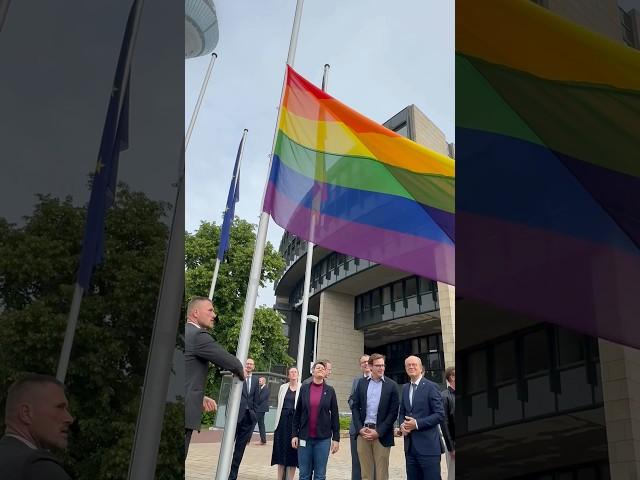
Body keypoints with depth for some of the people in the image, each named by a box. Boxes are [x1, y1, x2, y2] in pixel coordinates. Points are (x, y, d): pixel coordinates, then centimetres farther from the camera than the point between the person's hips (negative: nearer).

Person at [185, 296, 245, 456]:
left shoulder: (188, 332, 18)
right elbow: (229, 361, -10)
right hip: (184, 412, -9)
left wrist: (199, 397, 21)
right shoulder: (198, 335, -11)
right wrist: (241, 372, 11)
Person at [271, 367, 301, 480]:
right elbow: (279, 405, 12)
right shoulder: (283, 387, 10)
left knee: (293, 450, 0)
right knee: (281, 449, 6)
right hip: (283, 420, 3)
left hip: (295, 420, -3)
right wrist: (277, 422, 7)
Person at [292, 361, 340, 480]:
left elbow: (334, 415, 2)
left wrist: (336, 438, -1)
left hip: (323, 438, -1)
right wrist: (294, 434, 2)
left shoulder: (330, 390, 1)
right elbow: (297, 413, 6)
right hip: (305, 437, 1)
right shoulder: (304, 388, 3)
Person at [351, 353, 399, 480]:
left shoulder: (391, 385, -1)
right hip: (363, 432, 2)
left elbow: (393, 412, -4)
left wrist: (378, 432, -11)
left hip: (382, 435, -2)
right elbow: (355, 407, 7)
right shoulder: (361, 382, 7)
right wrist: (360, 428, -6)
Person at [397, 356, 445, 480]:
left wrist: (417, 423, -17)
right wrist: (402, 425, -2)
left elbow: (440, 414, -10)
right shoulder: (405, 388, 14)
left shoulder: (431, 387, -6)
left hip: (428, 446, -6)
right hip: (410, 445, 6)